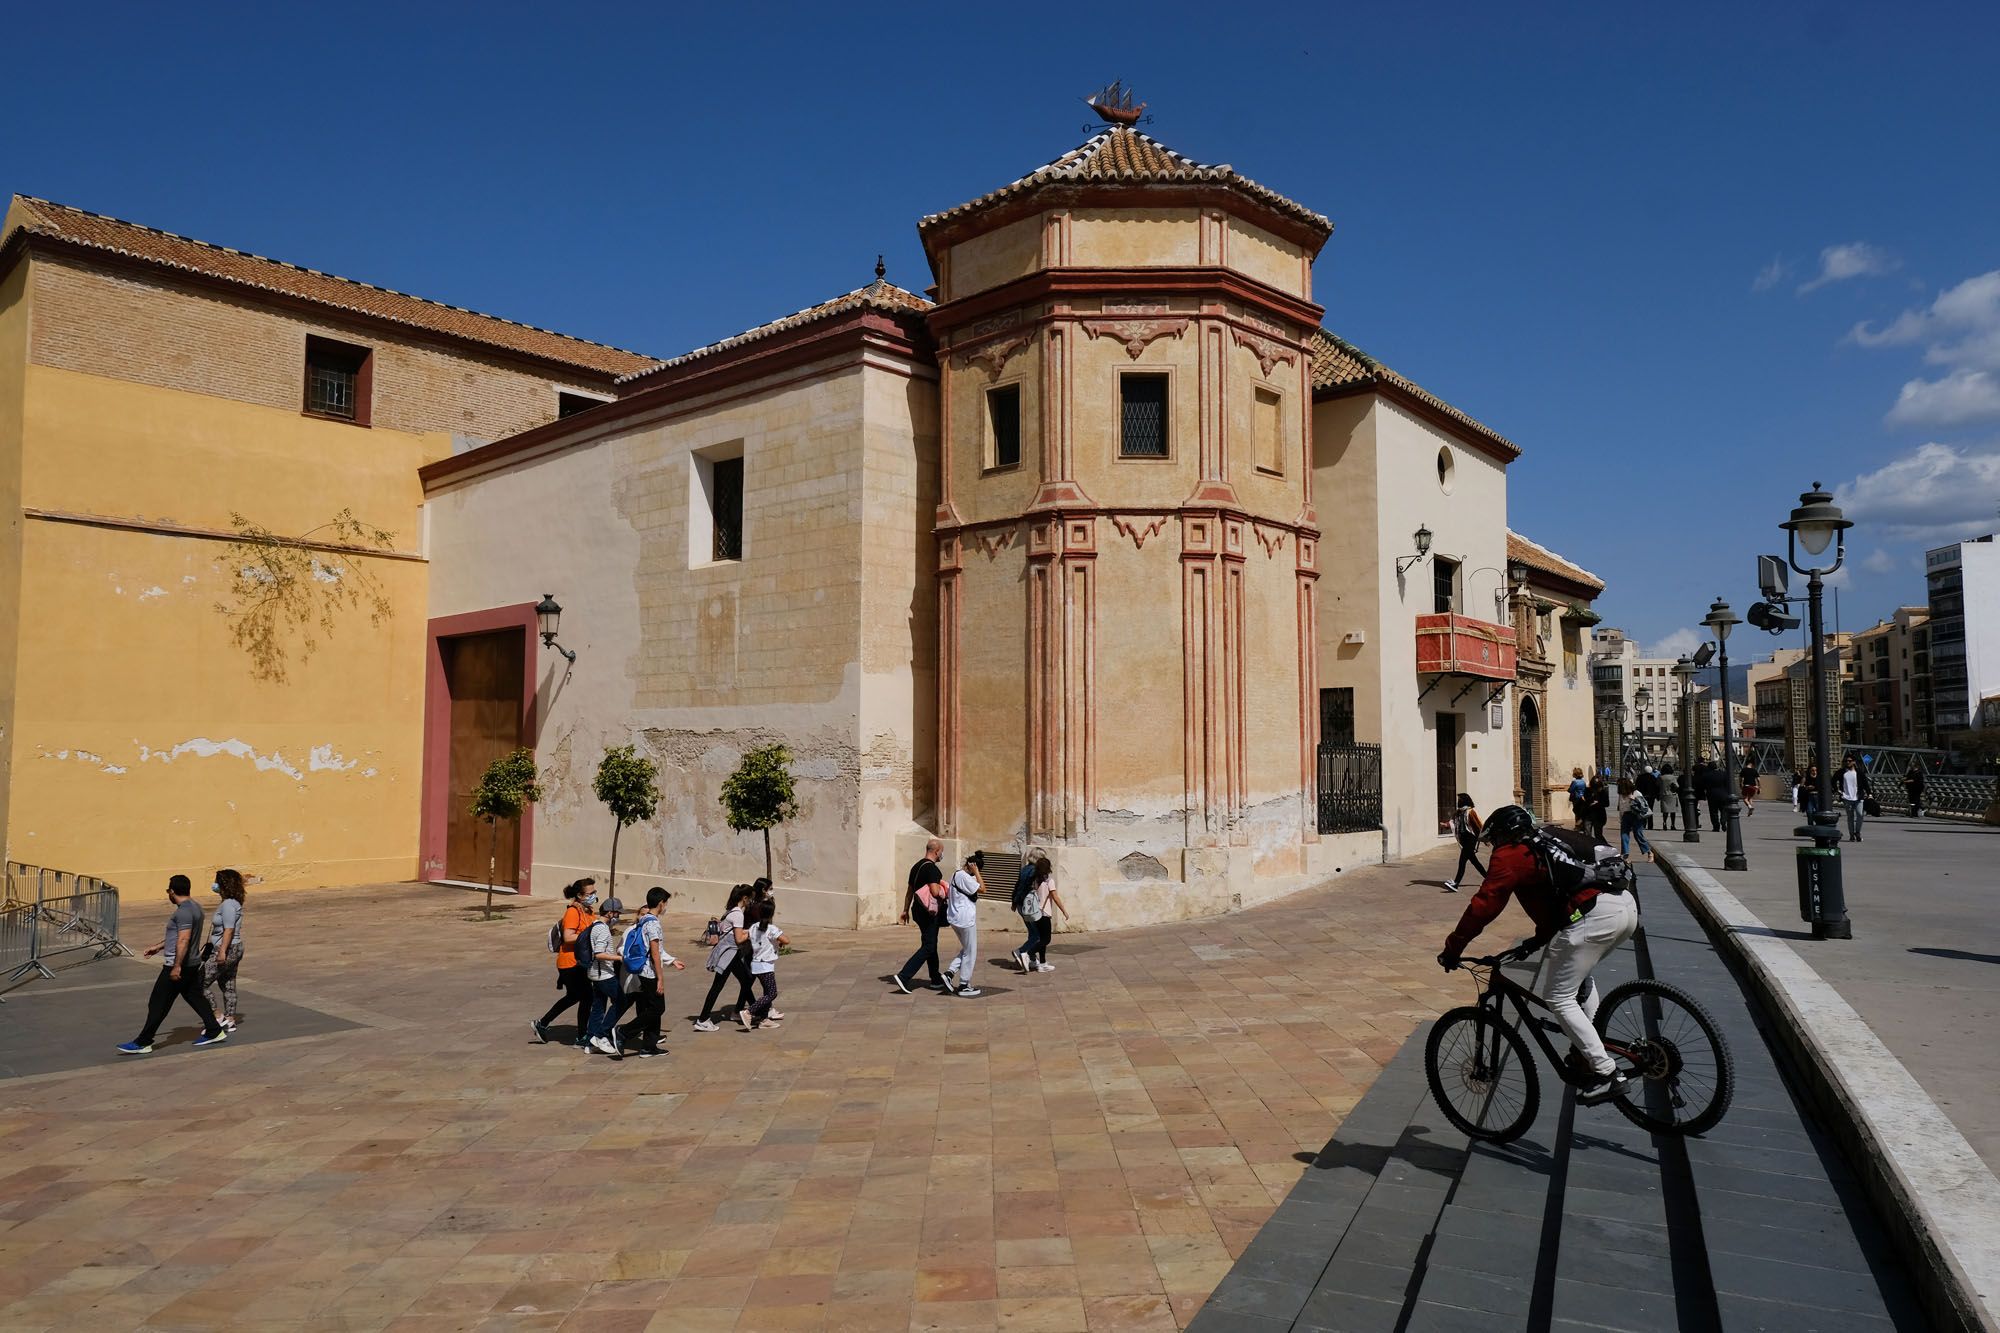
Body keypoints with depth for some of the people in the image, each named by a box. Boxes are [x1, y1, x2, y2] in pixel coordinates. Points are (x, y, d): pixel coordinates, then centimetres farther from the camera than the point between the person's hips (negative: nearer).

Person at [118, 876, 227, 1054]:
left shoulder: (184, 911, -19)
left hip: (177, 966, -10)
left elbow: (183, 940, -27)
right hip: (191, 965, 10)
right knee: (195, 997, 15)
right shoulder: (194, 906, 12)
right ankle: (214, 1031, 17)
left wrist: (177, 966, -28)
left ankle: (143, 1043, 5)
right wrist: (158, 946, 29)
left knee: (158, 1004, -1)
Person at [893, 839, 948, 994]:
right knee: (928, 947, -7)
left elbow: (910, 890, 18)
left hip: (919, 910, 10)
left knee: (931, 945, 17)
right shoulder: (932, 868, -17)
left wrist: (906, 910, 24)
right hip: (930, 913, -10)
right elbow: (935, 891, -25)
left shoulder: (916, 866, 13)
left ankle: (936, 980, 25)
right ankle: (904, 976, -15)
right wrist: (945, 892, -5)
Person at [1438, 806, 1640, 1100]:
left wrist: (1452, 948, 6)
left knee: (1558, 999, 2)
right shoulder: (1551, 840, 30)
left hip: (1594, 916, -9)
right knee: (1577, 974, 32)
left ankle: (1606, 1074, 1)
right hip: (1628, 906, 9)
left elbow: (1483, 905, 0)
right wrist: (1541, 938, 46)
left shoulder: (1510, 855, 5)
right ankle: (1587, 1045, 25)